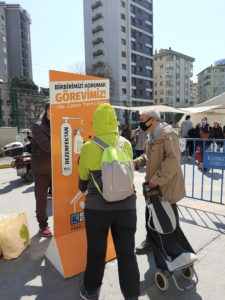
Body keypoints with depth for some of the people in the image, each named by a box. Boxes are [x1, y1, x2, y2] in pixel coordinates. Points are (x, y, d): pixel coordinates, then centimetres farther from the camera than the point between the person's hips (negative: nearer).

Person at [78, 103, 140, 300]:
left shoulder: (88, 147, -11)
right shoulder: (126, 144, -3)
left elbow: (83, 177, 4)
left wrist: (84, 189, 26)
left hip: (97, 207, -1)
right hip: (126, 206, 2)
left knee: (96, 251, 18)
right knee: (127, 252, 14)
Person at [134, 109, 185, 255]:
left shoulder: (168, 134, -20)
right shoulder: (153, 135, 10)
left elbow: (173, 160, -28)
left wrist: (157, 179, -27)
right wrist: (136, 162, 3)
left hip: (167, 184, -8)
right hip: (154, 184, 8)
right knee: (150, 212, 18)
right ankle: (150, 240, 39)